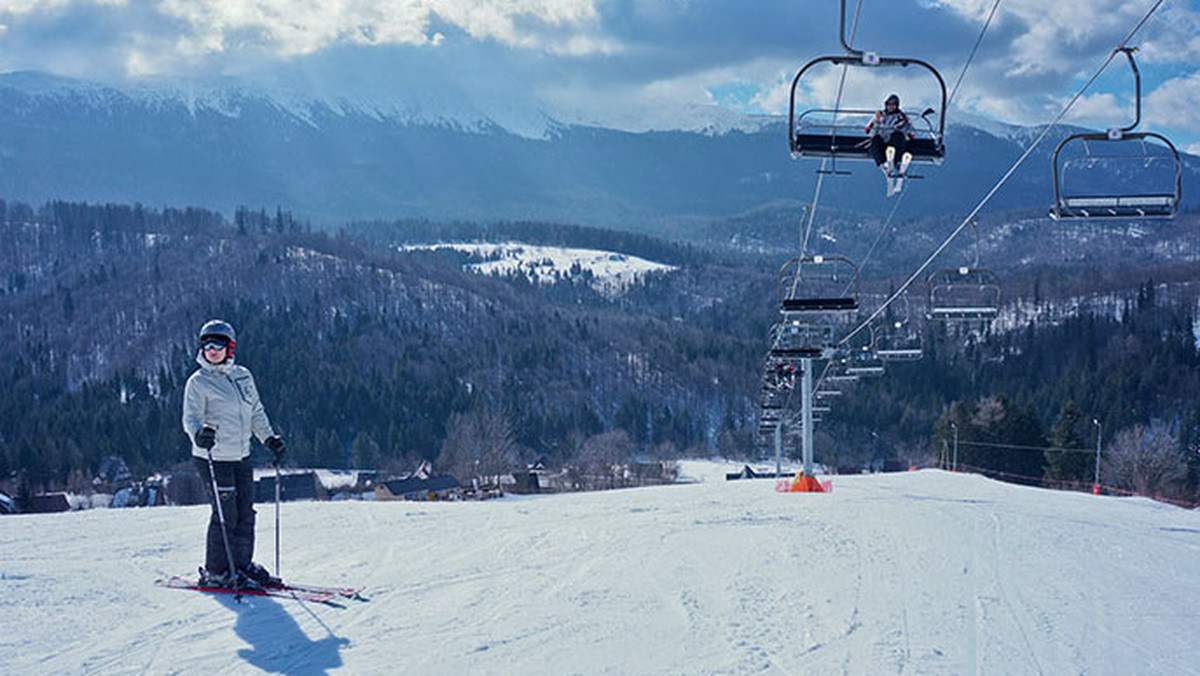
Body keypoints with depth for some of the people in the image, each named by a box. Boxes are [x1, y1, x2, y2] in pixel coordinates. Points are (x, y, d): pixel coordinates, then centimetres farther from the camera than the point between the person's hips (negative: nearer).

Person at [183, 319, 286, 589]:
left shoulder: (243, 375, 11)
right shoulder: (198, 382, -6)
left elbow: (256, 412, 20)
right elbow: (191, 417, -17)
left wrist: (269, 439, 13)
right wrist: (199, 433, -37)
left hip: (241, 456, 6)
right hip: (213, 458, -6)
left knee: (245, 514, 10)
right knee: (225, 515, -7)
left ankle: (242, 564, 24)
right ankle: (216, 572, 4)